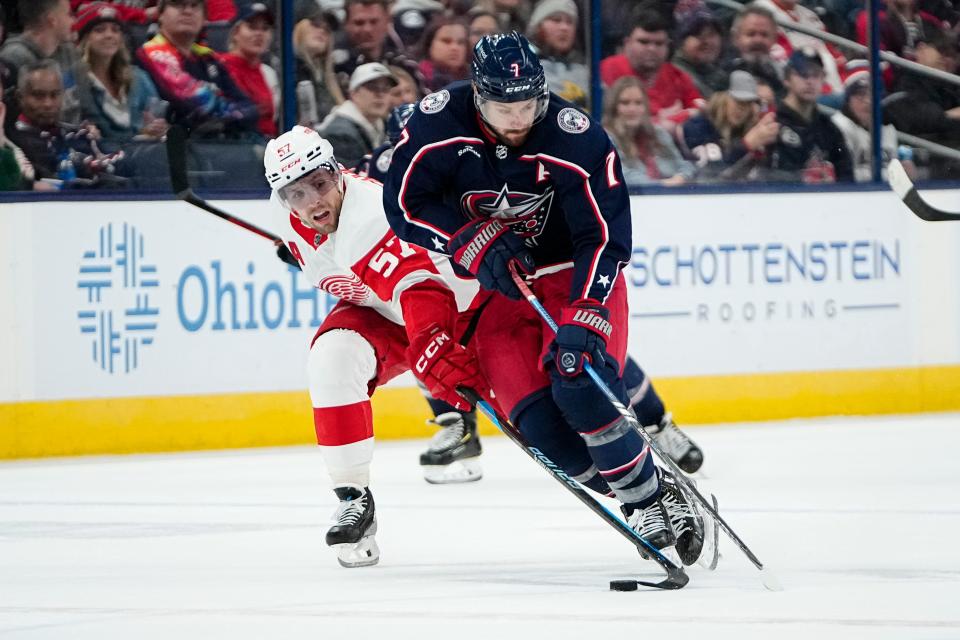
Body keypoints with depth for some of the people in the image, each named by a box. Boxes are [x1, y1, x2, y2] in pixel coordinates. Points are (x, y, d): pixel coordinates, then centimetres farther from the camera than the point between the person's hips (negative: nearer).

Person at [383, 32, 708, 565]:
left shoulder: (576, 139, -24)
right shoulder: (438, 123, -18)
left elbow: (606, 237, -24)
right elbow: (405, 202, -9)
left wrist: (583, 321, -35)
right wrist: (476, 244, -21)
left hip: (576, 275, -2)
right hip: (492, 285, 2)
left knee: (580, 388, -27)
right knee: (537, 419, -15)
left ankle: (656, 494, -10)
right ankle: (642, 512, 0)